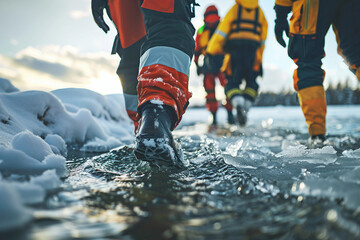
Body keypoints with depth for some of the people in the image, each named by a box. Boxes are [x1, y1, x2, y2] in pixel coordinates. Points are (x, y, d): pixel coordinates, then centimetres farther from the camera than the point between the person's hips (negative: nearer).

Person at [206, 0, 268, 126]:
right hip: (253, 48, 2)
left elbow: (222, 31, 3)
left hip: (235, 49, -1)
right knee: (251, 82, 15)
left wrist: (211, 51, 5)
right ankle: (246, 108, 2)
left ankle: (238, 105, -23)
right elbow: (263, 40, 17)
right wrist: (260, 61, 22)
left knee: (232, 81, 2)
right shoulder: (260, 12, 18)